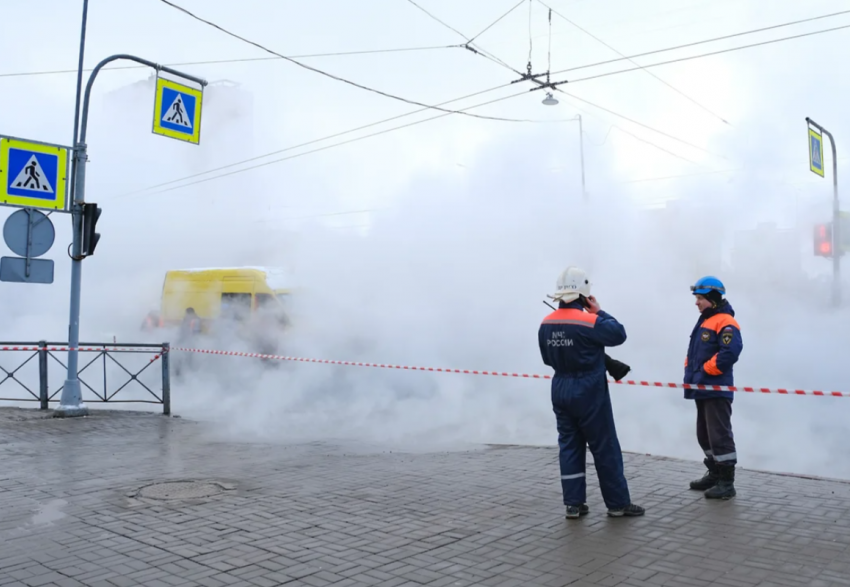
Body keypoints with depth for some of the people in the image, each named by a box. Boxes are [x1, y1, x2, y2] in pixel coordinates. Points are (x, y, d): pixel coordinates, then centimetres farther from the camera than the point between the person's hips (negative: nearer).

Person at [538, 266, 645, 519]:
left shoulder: (546, 324, 1)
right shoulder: (588, 321, -18)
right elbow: (619, 334, -7)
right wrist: (599, 311, 0)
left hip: (560, 390, 6)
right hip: (589, 391, -6)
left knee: (569, 446, 10)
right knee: (605, 448, 5)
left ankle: (573, 503, 13)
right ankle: (618, 503, 14)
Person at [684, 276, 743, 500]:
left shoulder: (725, 323, -13)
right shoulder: (704, 321, 18)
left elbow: (731, 352, -27)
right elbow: (694, 352, 24)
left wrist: (706, 370, -19)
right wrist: (690, 370, 9)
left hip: (716, 390, -10)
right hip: (702, 389, 10)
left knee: (720, 435, -6)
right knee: (704, 435, 16)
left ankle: (726, 482, 0)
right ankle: (714, 474, 27)